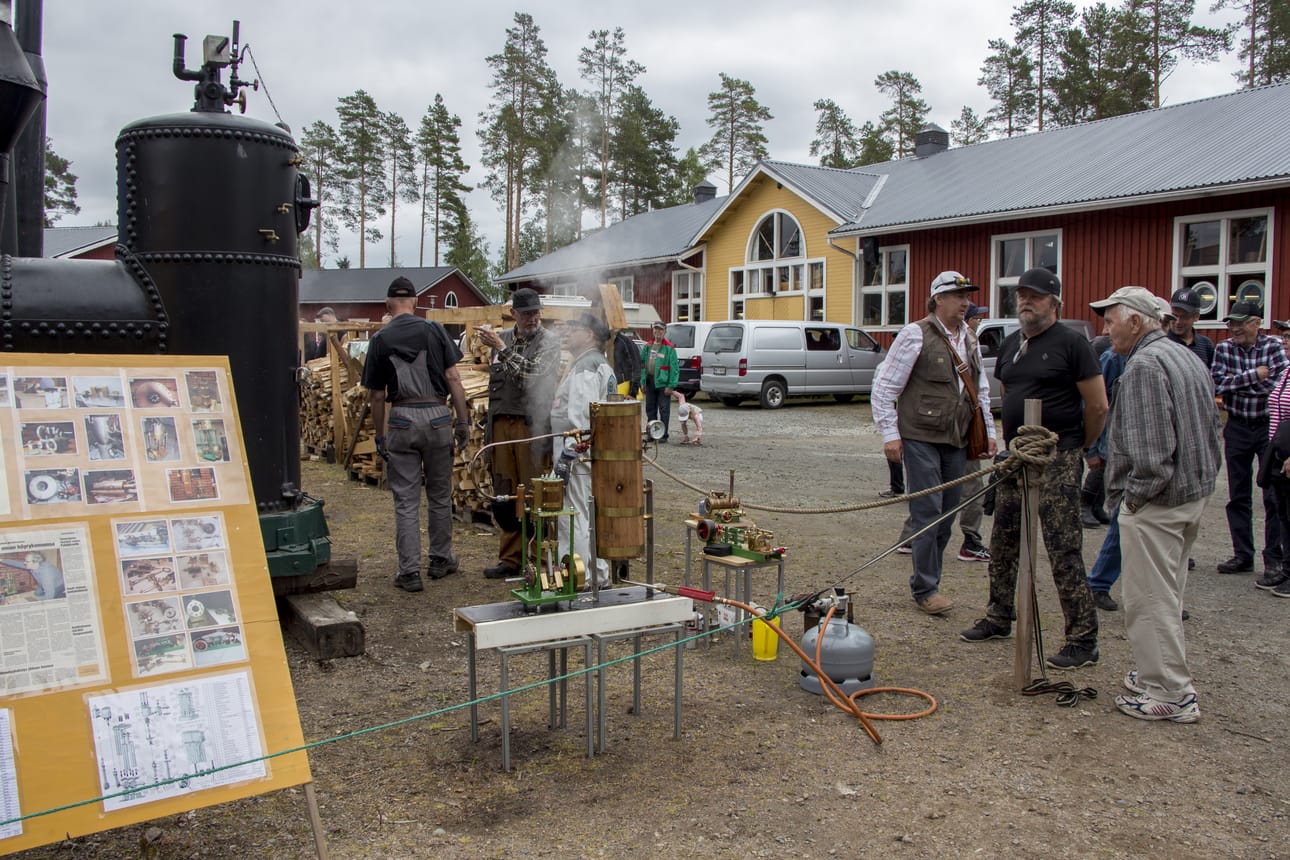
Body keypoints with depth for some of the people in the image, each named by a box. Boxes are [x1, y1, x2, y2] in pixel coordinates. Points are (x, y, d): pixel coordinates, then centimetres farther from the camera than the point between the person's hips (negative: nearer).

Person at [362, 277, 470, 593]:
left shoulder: (380, 339, 2)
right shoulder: (434, 330, 1)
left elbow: (376, 395, 4)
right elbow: (453, 378, -3)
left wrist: (379, 436, 13)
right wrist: (463, 420, 2)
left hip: (401, 419, 0)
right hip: (437, 417, 1)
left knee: (406, 500, 4)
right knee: (440, 495, 14)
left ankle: (410, 572, 5)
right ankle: (441, 560, 26)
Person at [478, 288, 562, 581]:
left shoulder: (549, 341, -2)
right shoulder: (502, 339, 16)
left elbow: (532, 375, -17)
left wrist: (503, 350, -16)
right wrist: (490, 426, 20)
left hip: (532, 426, -6)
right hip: (501, 425, 6)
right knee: (504, 497, 9)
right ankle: (510, 559, 18)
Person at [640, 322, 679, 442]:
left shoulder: (669, 348, -6)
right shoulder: (647, 346, 11)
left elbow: (675, 368, -10)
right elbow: (642, 364, 13)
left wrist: (671, 386, -15)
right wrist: (642, 382, 5)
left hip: (663, 382, -6)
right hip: (650, 382, 6)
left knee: (664, 410, -2)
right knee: (650, 409, 11)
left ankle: (663, 435, 4)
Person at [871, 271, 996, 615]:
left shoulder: (969, 338, 15)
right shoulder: (916, 335, -7)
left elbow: (981, 390, 23)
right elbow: (884, 389, -9)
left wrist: (988, 431, 17)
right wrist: (890, 433, -14)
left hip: (957, 440, 7)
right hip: (921, 438, -7)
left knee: (946, 514, 9)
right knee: (928, 513, -6)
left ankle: (930, 581, 20)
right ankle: (925, 589, 4)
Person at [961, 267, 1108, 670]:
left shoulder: (1070, 342, -8)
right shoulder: (1009, 345, 14)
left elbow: (1098, 405, -7)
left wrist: (1077, 447, 3)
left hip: (1058, 461, -7)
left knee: (1064, 550, -6)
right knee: (1003, 542, 14)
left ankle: (1083, 640, 2)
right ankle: (999, 618, 28)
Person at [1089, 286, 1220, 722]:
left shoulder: (1144, 364, -18)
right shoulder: (1186, 357, 14)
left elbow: (1149, 448, -25)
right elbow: (1210, 427, 19)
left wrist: (1134, 495, -14)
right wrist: (1201, 478, 20)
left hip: (1156, 503, -10)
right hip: (1194, 493, 10)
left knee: (1150, 600, -1)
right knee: (1166, 594, 20)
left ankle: (1169, 695, 5)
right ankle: (1167, 675, 32)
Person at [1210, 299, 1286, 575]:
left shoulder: (1274, 347, -5)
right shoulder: (1224, 348, 1)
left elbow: (1280, 385, -18)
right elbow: (1217, 384, -10)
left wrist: (1235, 384, -15)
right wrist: (1253, 375, -16)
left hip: (1269, 427, -3)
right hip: (1237, 428, 3)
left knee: (1274, 496, 0)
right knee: (1238, 496, 8)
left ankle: (1274, 558, 10)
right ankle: (1242, 555, 18)